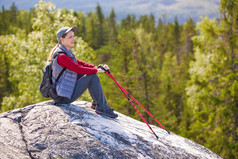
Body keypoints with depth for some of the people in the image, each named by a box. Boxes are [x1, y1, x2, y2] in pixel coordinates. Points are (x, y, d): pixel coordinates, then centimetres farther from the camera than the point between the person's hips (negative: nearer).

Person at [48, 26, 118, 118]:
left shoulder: (67, 53, 10)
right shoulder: (61, 56, -22)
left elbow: (79, 63, 13)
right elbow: (79, 69, -22)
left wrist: (96, 67, -1)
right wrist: (97, 70, -10)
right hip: (63, 98, -10)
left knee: (91, 71, 12)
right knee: (93, 77, -15)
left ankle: (96, 103, 17)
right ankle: (101, 108, -5)